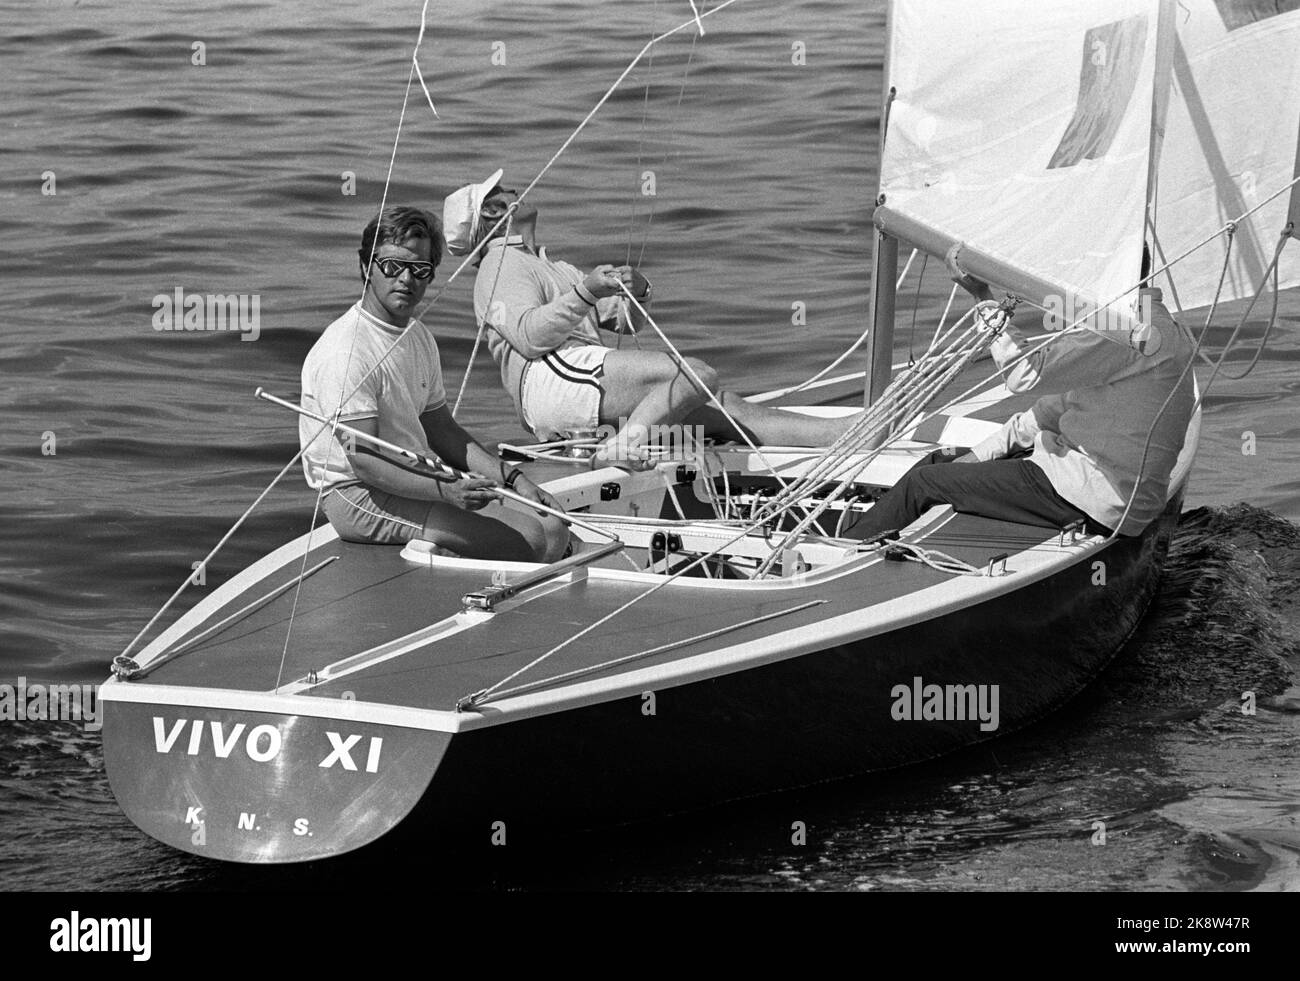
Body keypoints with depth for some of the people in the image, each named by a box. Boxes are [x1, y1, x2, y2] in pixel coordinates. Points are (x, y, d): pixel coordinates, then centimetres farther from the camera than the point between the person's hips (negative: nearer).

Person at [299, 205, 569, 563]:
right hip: (361, 497, -9)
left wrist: (513, 479, 8)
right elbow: (364, 461, -24)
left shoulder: (419, 338, 13)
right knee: (529, 541, -21)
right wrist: (446, 492, -34)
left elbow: (441, 429, 20)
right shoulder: (345, 349, -19)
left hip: (419, 478, 9)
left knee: (551, 527, -4)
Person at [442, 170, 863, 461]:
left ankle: (848, 431, -6)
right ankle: (624, 448, -36)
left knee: (725, 412, -1)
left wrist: (637, 293, 5)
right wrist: (584, 293, -25)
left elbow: (627, 322, 29)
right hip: (552, 378, -9)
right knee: (699, 376, -26)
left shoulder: (552, 268, 38)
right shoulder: (501, 265, 7)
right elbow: (528, 336, -13)